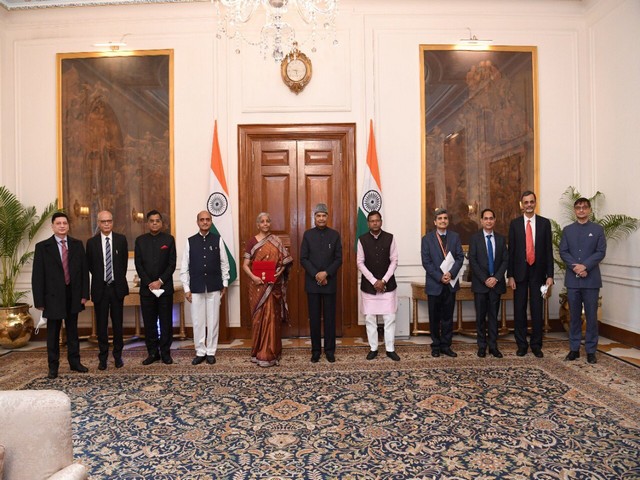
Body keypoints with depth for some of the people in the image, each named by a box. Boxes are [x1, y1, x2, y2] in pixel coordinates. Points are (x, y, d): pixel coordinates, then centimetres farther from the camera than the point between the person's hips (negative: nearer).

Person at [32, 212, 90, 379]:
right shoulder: (42, 246, -2)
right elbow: (37, 275, -4)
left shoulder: (77, 244, 5)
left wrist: (84, 293, -1)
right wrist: (39, 300, -9)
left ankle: (74, 362, 23)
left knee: (72, 330, 13)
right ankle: (53, 366, 19)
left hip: (73, 294, 2)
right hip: (53, 296, -2)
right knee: (53, 332, 8)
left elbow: (84, 270, 5)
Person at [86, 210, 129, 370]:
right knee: (101, 325, 7)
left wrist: (119, 278, 9)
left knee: (118, 323, 6)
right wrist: (99, 278, 10)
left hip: (117, 287, 0)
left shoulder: (121, 239, 0)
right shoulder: (91, 242, 0)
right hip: (100, 288, 0)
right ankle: (103, 357, 18)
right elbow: (89, 264, 9)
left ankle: (118, 355, 18)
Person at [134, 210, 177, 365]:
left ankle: (165, 352, 11)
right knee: (149, 322, 5)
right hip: (146, 287, 2)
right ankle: (153, 352, 15)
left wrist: (160, 281, -11)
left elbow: (172, 264, -2)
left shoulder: (169, 239, 2)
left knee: (166, 321, 2)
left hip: (165, 287, -1)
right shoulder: (140, 240, 7)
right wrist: (149, 283, -8)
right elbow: (138, 265, 2)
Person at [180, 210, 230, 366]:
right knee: (198, 321, 6)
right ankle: (200, 352, 18)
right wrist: (186, 288, -1)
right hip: (196, 287, 1)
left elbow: (224, 263, 4)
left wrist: (225, 284, 2)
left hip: (214, 287, 0)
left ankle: (211, 352, 18)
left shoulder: (218, 239, 1)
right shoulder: (190, 241, 3)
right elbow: (185, 267, 3)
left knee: (213, 321, 6)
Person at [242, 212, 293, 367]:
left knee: (272, 317, 0)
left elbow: (285, 261, 5)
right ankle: (258, 351, 18)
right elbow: (245, 265, -1)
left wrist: (279, 273, -12)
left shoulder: (276, 241, 5)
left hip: (273, 286, 0)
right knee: (259, 317, 5)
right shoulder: (252, 242, 2)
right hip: (258, 285, 0)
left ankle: (269, 353, 8)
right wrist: (253, 277, -17)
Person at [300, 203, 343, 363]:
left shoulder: (335, 235, 3)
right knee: (314, 317, 5)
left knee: (329, 317, 5)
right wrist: (316, 275, -13)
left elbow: (339, 259, -1)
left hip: (330, 282, 0)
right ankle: (315, 350, 15)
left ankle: (330, 350, 15)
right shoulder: (308, 234, 3)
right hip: (312, 283, 0)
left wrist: (326, 273, -14)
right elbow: (303, 259, -1)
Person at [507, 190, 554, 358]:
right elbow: (511, 251, 1)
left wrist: (550, 275, -3)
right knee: (519, 309, 5)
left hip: (538, 272, 0)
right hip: (520, 272, 0)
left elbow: (549, 250, 2)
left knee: (537, 310, 6)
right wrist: (510, 275, -4)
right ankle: (521, 344, 17)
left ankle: (536, 345, 18)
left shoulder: (545, 223, 3)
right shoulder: (515, 223, 2)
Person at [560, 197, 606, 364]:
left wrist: (585, 266, -16)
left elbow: (601, 252, -4)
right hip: (572, 279, 2)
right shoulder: (567, 230, 10)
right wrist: (575, 266, -13)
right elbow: (563, 252, 2)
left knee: (591, 316, 2)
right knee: (574, 315, 7)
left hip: (591, 279, -2)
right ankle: (574, 348, 15)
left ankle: (591, 350, 11)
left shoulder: (598, 229, 5)